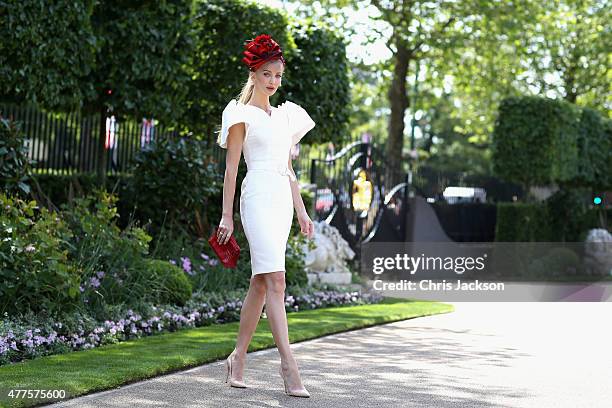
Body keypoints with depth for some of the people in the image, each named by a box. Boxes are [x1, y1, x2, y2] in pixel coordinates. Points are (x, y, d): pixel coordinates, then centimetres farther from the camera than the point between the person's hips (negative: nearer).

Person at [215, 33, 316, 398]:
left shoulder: (284, 115, 19)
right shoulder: (242, 114, 1)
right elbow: (231, 166, -2)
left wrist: (301, 211, 18)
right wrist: (227, 215, -7)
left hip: (282, 200, 7)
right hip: (258, 195, -7)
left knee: (261, 283, 6)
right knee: (275, 279, -15)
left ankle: (239, 358, 14)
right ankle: (288, 363, -18)